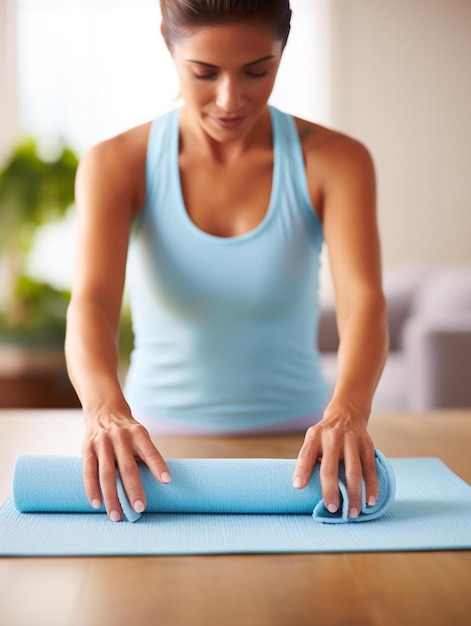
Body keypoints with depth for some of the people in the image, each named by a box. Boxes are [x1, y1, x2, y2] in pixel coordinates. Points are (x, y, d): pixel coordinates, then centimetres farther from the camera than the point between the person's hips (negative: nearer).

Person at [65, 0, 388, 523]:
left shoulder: (335, 161, -3)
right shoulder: (116, 165, -4)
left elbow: (363, 301, -17)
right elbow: (91, 302, -19)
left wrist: (347, 411, -38)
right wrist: (106, 409, -40)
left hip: (294, 442, 0)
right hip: (158, 443, 0)